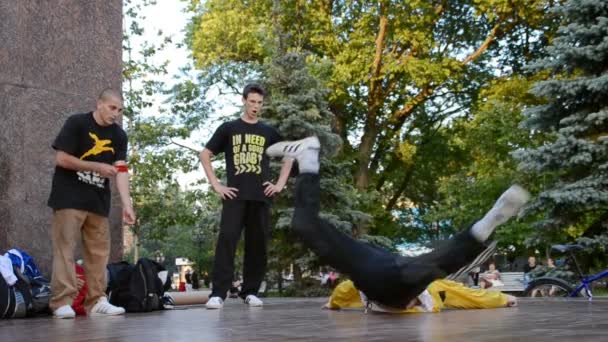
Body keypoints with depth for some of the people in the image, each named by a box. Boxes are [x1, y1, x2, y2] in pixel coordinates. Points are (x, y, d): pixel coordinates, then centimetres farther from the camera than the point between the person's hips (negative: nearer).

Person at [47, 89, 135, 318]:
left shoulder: (119, 135, 5)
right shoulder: (76, 123, -8)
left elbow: (121, 171, -3)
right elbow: (61, 159, -12)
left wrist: (127, 205, -15)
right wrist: (98, 167, -16)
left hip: (98, 201, 6)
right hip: (69, 197, -5)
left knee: (99, 251, 5)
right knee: (65, 247, -9)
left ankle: (96, 301, 10)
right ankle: (62, 301, -8)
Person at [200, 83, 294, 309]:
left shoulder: (268, 132, 14)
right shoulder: (228, 129, 9)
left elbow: (288, 157, 22)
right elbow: (205, 155, 9)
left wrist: (280, 184, 10)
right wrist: (216, 185, 0)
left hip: (261, 196, 3)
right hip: (235, 195, -2)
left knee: (257, 244, 2)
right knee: (227, 239, -13)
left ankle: (250, 292, 12)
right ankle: (218, 293, -13)